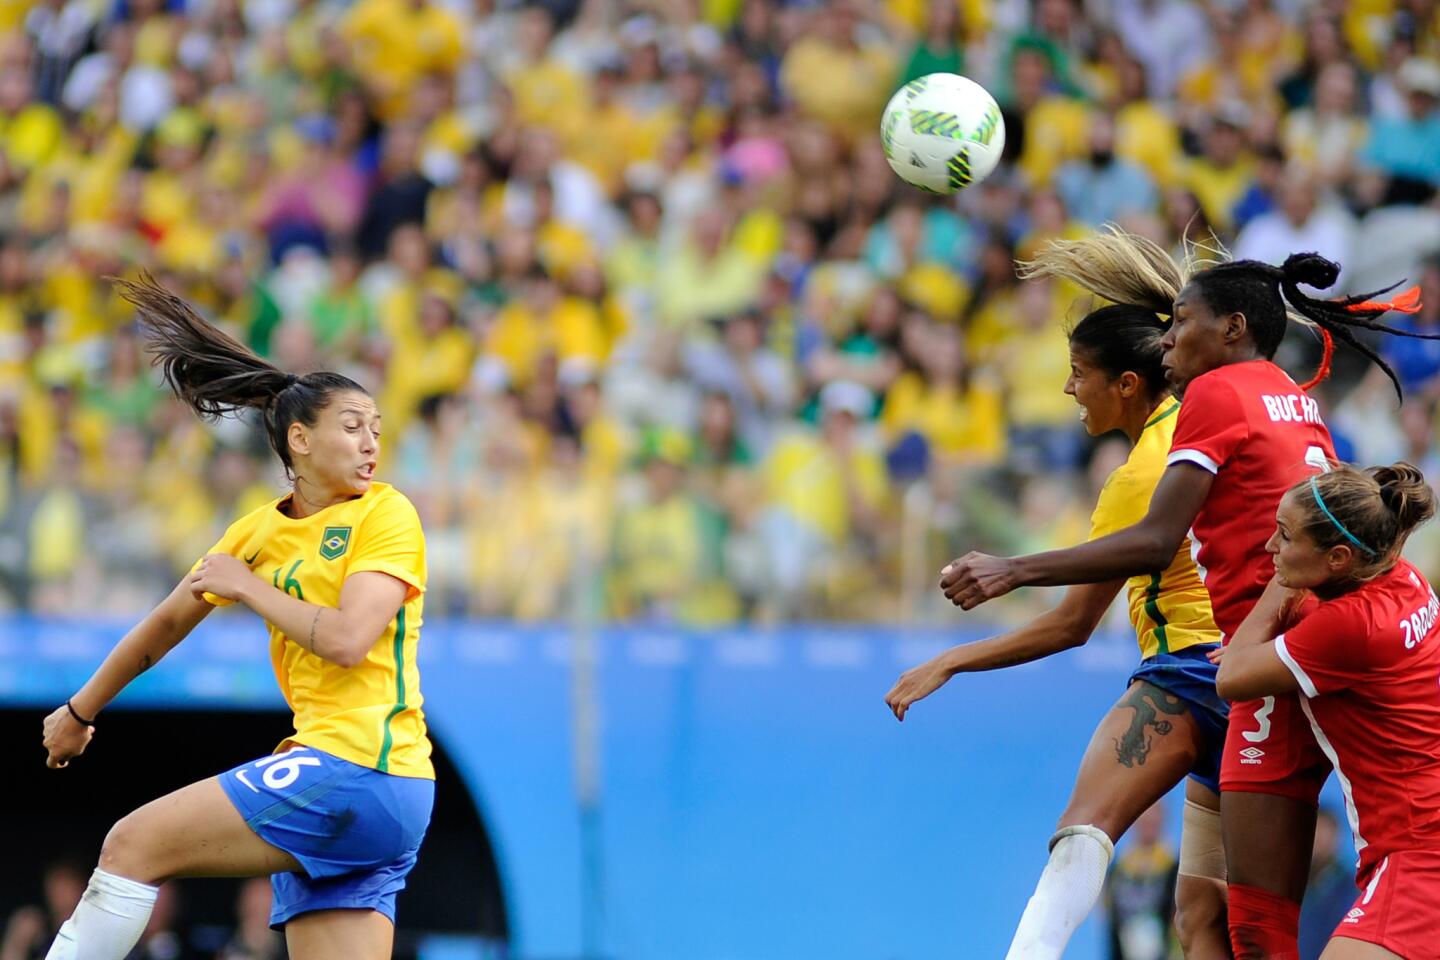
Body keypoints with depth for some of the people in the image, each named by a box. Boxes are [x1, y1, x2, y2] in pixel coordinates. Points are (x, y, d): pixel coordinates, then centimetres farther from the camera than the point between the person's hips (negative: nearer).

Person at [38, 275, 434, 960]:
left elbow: (348, 641, -17)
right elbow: (169, 622, 29)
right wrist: (80, 710, 37)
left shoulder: (387, 516, -3)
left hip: (361, 770, -7)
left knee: (134, 845, -9)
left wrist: (249, 587, -5)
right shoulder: (259, 532, 17)